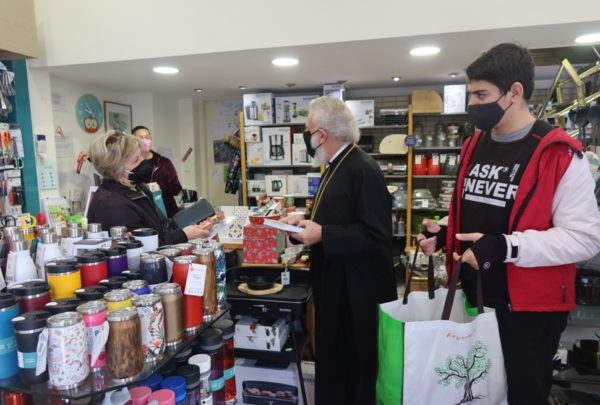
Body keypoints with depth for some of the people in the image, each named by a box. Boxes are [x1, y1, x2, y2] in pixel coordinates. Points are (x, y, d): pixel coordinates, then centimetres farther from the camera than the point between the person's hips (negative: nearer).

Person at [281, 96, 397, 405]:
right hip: (334, 285, 10)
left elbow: (375, 236, -26)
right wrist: (306, 220, 4)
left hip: (355, 292, -9)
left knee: (355, 369, 9)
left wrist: (322, 235, -25)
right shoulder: (337, 167, 10)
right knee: (333, 361, 22)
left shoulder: (363, 170, -21)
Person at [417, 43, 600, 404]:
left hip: (528, 309, -6)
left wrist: (506, 247, -29)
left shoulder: (560, 155, -15)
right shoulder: (474, 147, 7)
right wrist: (444, 233, 1)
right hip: (473, 300, 7)